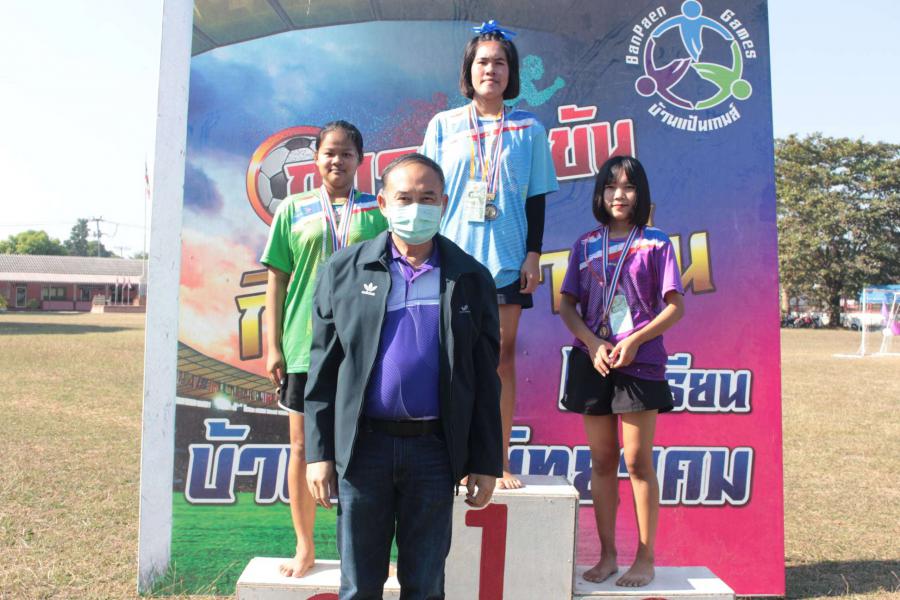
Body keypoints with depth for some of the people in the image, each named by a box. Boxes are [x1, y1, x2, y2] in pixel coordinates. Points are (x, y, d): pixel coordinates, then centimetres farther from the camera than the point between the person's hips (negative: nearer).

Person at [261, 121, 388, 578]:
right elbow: (277, 281, 6)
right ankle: (304, 549, 25)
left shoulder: (375, 213, 6)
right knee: (303, 447, 8)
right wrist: (272, 346, 1)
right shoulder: (294, 209, 7)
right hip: (304, 346, 1)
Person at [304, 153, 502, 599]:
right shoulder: (343, 271, 3)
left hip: (435, 449, 0)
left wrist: (486, 462, 2)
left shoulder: (471, 278, 4)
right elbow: (323, 369, 2)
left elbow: (485, 380, 4)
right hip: (362, 445, 0)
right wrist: (319, 452, -2)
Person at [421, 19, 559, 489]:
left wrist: (533, 253, 0)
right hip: (453, 255, 0)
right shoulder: (443, 125, 9)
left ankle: (500, 461, 12)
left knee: (502, 355, 3)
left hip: (506, 258, 0)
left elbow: (536, 198, 8)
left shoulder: (529, 129, 9)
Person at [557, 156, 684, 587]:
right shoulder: (585, 245, 9)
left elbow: (675, 306, -2)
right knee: (602, 460, 8)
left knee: (638, 461, 1)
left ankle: (645, 559, 14)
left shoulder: (655, 243, 1)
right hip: (593, 362, 3)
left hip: (640, 363, -3)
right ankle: (607, 555, 20)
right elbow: (567, 305, 7)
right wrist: (592, 343, -9)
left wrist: (635, 340, -15)